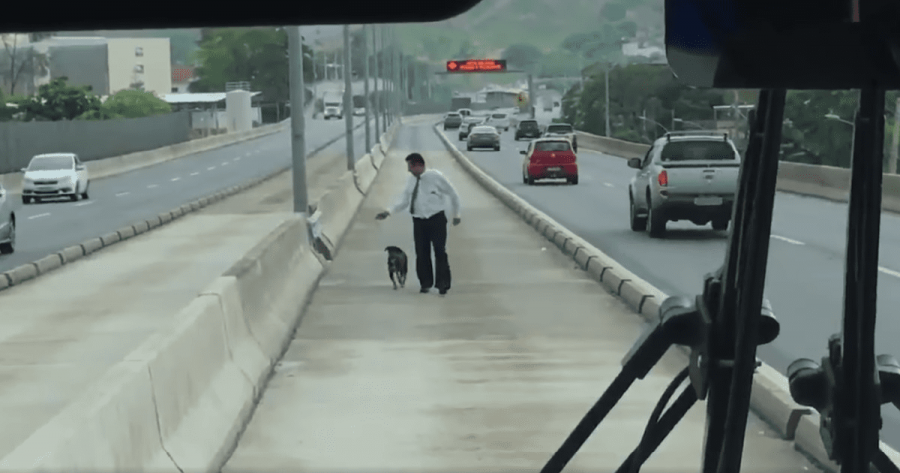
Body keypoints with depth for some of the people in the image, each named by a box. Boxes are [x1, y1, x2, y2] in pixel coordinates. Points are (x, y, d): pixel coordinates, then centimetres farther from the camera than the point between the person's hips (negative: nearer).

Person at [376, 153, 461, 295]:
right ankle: (426, 283, 14)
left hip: (437, 219, -4)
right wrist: (388, 212, -9)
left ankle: (443, 284, 1)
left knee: (440, 252, -4)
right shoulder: (411, 180, 6)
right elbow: (403, 200, 5)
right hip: (419, 221, 4)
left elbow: (453, 194, 3)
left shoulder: (436, 176, -7)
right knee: (422, 253, 4)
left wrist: (456, 214, 9)